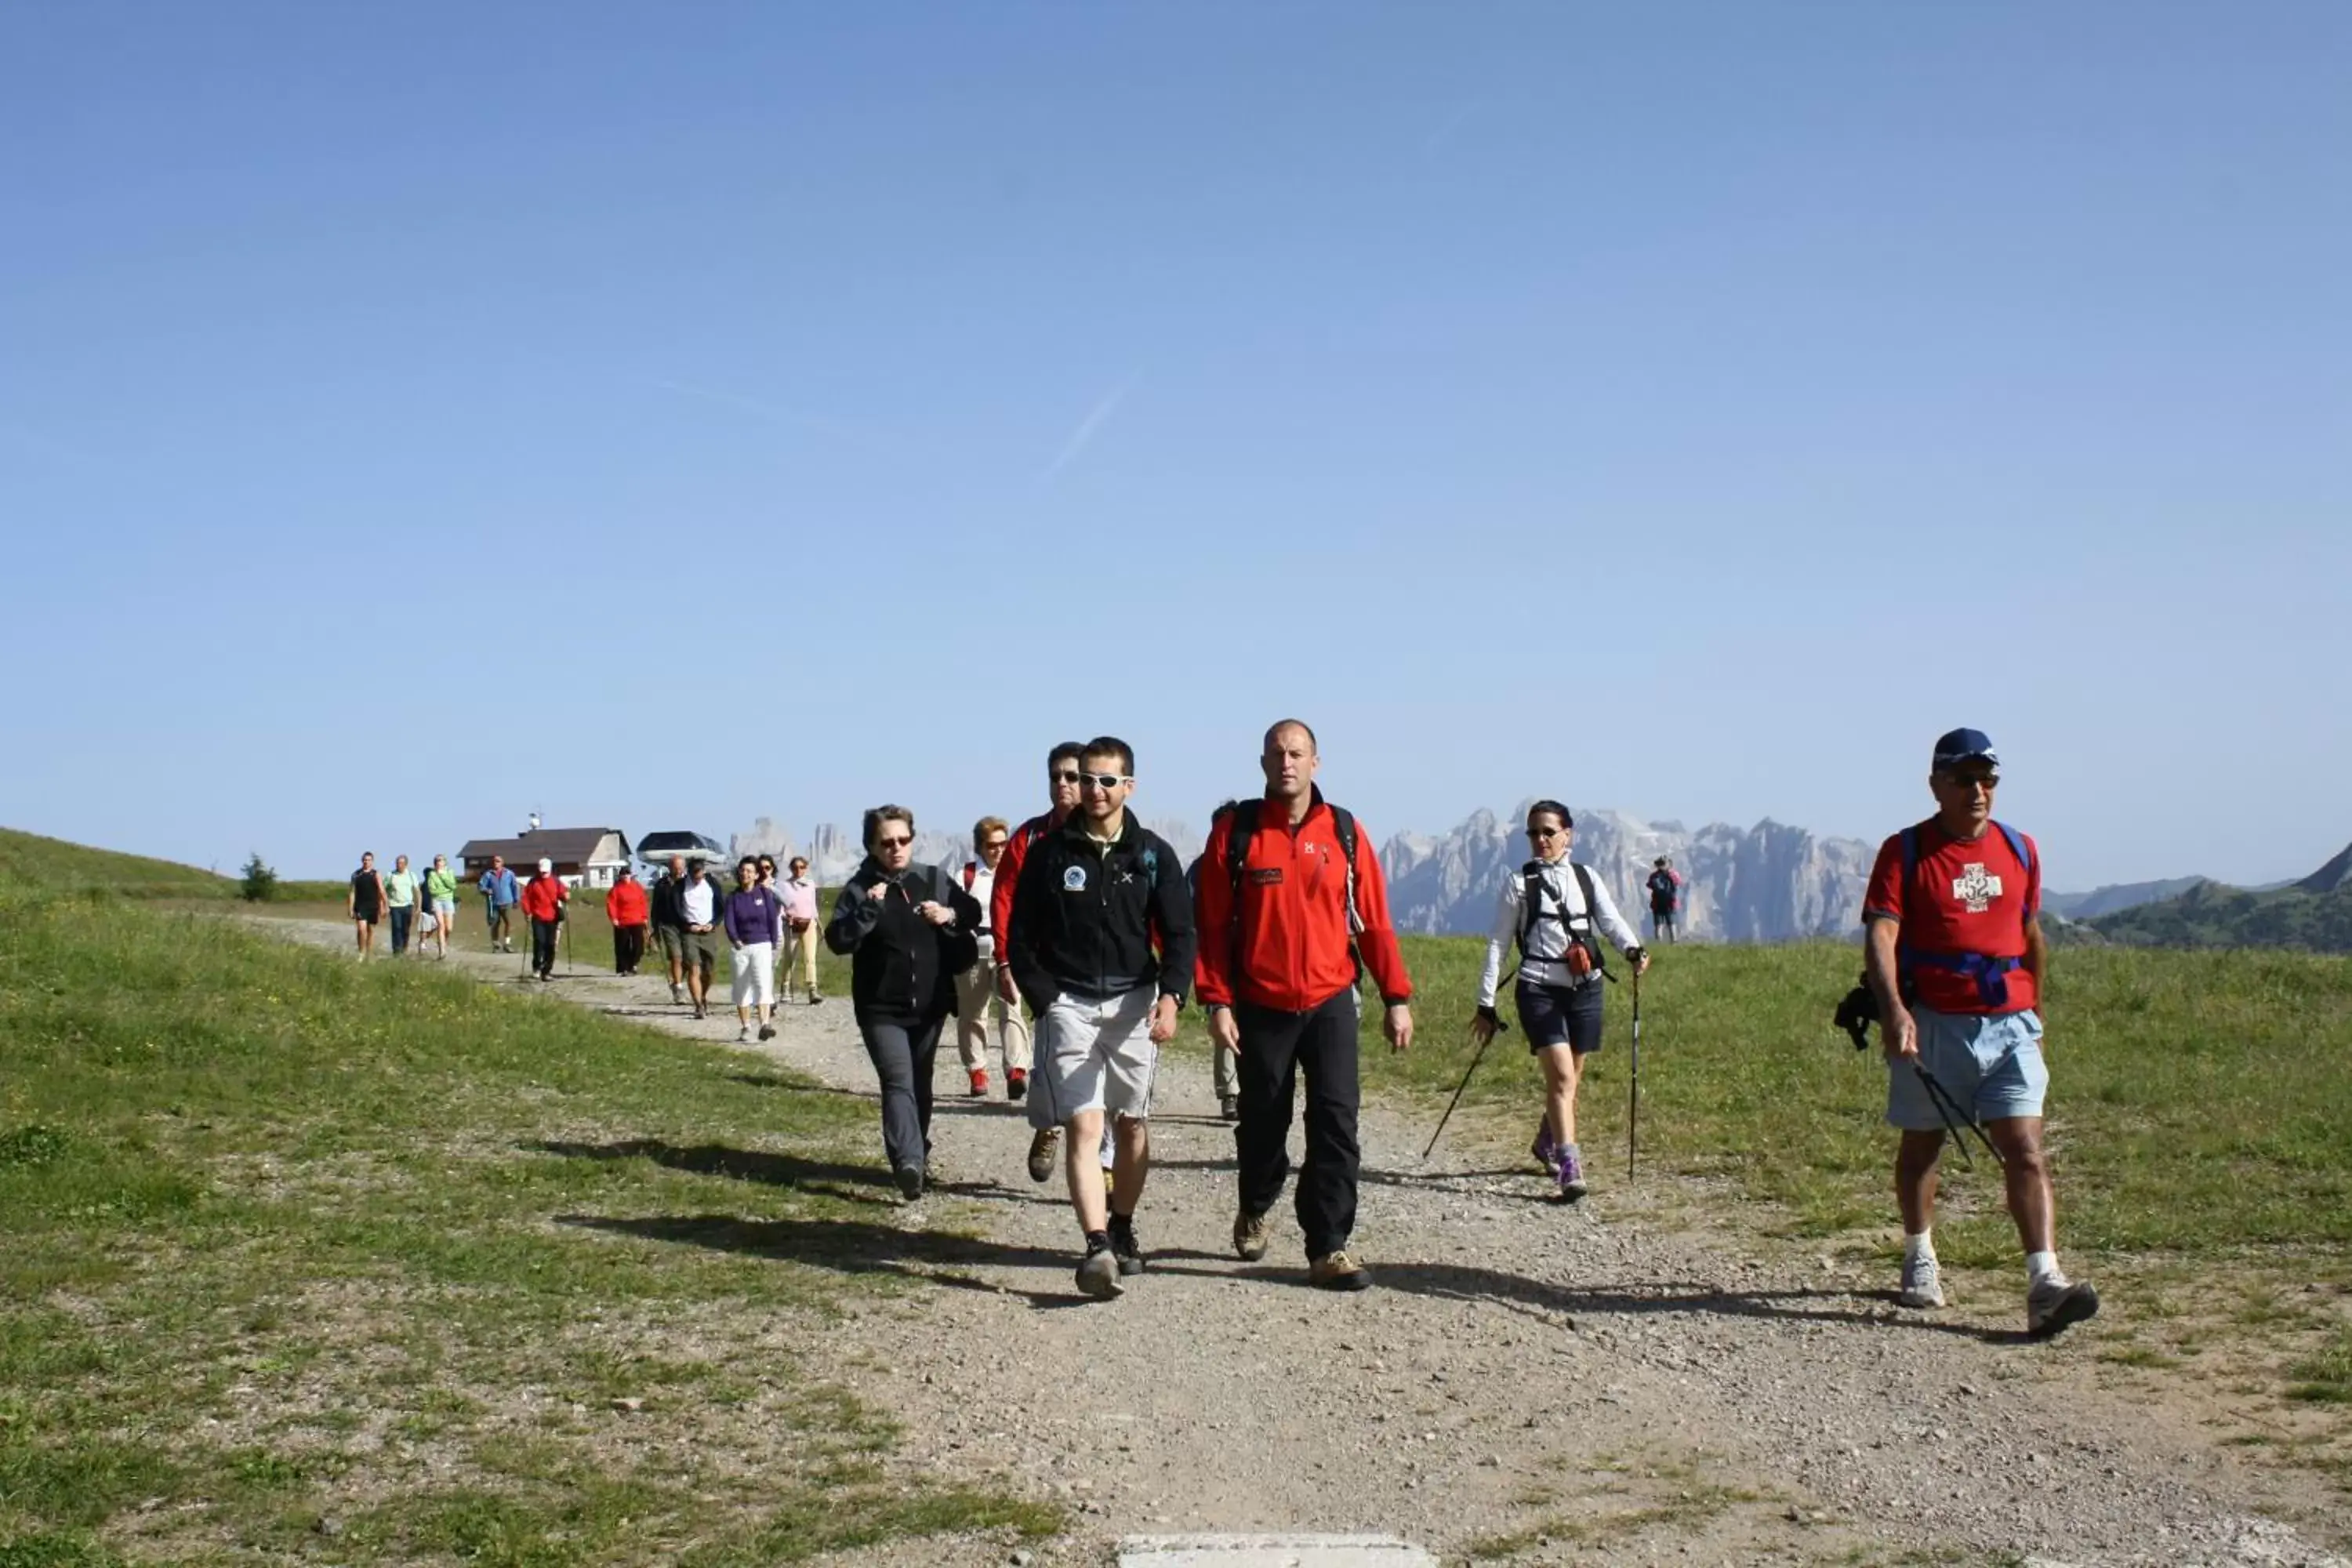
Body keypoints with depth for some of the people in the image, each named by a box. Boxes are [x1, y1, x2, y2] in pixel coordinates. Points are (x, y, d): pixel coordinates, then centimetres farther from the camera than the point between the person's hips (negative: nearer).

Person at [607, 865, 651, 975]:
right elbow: (611, 903, -7)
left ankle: (633, 963, 13)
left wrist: (645, 917, 7)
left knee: (638, 944, -6)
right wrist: (614, 918, -14)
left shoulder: (637, 887, 8)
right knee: (623, 947, 3)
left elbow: (644, 902, 11)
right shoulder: (617, 889, -2)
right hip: (622, 923, -2)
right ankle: (623, 969, 12)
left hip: (637, 922, 2)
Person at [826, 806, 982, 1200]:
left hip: (930, 1006, 4)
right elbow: (838, 940, -13)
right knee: (898, 1083, -18)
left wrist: (951, 915, -8)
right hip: (881, 1009, -4)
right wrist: (868, 909, -26)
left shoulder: (935, 880, 5)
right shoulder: (859, 889, -4)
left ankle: (918, 1156, 33)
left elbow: (975, 913, 13)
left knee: (920, 1084, 16)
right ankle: (908, 1162, -31)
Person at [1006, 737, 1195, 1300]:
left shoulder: (1153, 855, 3)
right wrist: (1046, 1002, -6)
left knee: (1133, 1123, 11)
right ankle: (1097, 1248, -22)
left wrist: (1171, 995, -15)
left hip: (1134, 1002, 2)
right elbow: (1021, 939, 4)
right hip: (1068, 1002, -2)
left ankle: (1122, 1228, 31)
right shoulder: (1049, 853, 1)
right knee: (1083, 1123, -14)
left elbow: (1178, 934, 1)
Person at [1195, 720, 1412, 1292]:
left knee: (1336, 1123, -6)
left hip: (1330, 1003, 1)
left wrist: (1396, 996, 0)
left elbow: (1374, 921, 3)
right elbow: (1213, 924, -3)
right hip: (1260, 1008, 0)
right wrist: (1217, 1001, -9)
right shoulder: (1234, 832, -2)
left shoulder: (1344, 832, 1)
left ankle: (1329, 1248, -2)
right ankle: (1255, 1209, 40)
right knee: (1263, 1122, 12)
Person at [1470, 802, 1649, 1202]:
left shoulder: (1587, 878, 10)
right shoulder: (1519, 883, 2)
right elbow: (1498, 944, 3)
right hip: (1539, 989, -3)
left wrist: (1632, 948, -25)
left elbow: (1611, 920, -2)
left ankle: (1546, 1144, 39)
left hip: (1585, 988, 3)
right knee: (1561, 1077, -16)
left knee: (1567, 1078, 14)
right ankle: (1569, 1168, -20)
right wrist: (1486, 1004, 1)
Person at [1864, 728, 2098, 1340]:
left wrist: (2033, 1011, 24)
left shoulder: (2020, 849, 9)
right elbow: (1881, 935, -16)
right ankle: (1920, 1257, 35)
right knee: (1921, 1146, 14)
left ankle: (2046, 1282, -19)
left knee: (2026, 1150, -10)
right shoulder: (1905, 852, -4)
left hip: (2009, 1026, 2)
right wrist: (1894, 1010, -31)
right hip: (1933, 1025, -2)